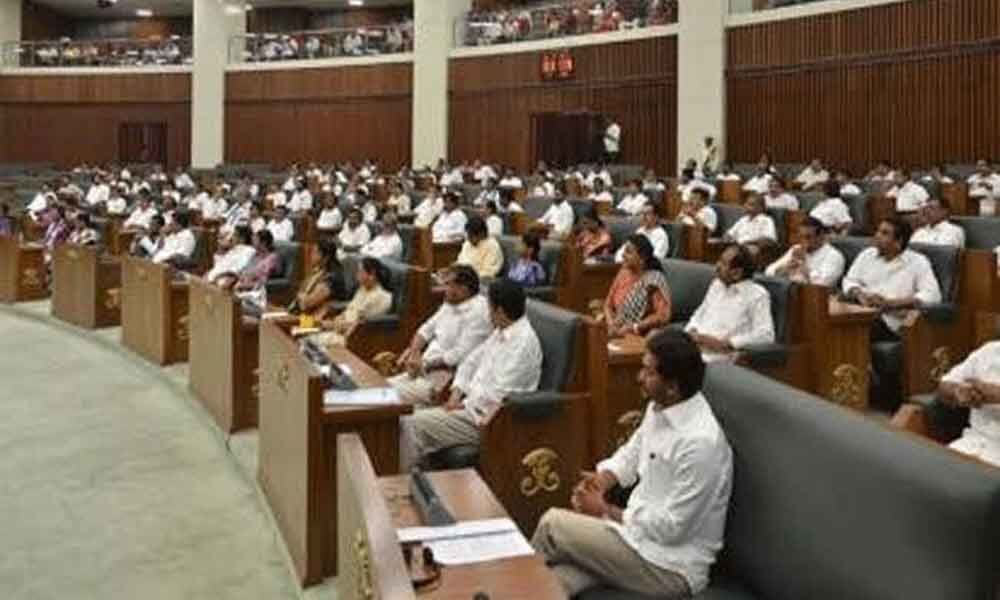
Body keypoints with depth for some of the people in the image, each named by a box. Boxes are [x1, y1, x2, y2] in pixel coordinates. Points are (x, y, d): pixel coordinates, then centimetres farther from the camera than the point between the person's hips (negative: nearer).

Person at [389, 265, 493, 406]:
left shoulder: (477, 312, -17)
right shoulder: (451, 303, 12)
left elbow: (460, 355, -21)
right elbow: (428, 327, 21)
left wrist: (425, 364, -15)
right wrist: (413, 349, 2)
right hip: (425, 368, 10)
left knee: (397, 396, -23)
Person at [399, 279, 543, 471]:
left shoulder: (524, 342, -20)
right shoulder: (501, 332, 11)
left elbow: (497, 394, -24)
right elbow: (472, 361, 18)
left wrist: (464, 405, -11)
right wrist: (456, 394, 4)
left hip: (485, 418, -9)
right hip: (472, 405, 9)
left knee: (414, 424, -17)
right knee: (409, 417, 0)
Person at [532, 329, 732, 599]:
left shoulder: (700, 441, -28)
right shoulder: (659, 407, 1)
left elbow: (670, 527, -24)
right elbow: (631, 454, 19)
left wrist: (606, 510, -12)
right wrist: (601, 480, -2)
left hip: (671, 566, -8)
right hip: (645, 531, 8)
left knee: (553, 524, -9)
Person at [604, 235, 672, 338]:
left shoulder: (654, 280, -11)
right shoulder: (623, 274, 6)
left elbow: (662, 316, -16)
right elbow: (608, 304, 11)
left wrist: (633, 328, -19)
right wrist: (611, 324, -7)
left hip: (644, 337, -5)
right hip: (618, 334, 6)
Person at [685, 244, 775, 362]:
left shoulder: (757, 295, -3)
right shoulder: (716, 285, 18)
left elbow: (765, 335, -12)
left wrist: (723, 343, -15)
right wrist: (693, 333, 2)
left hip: (720, 354, -7)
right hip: (694, 345, 7)